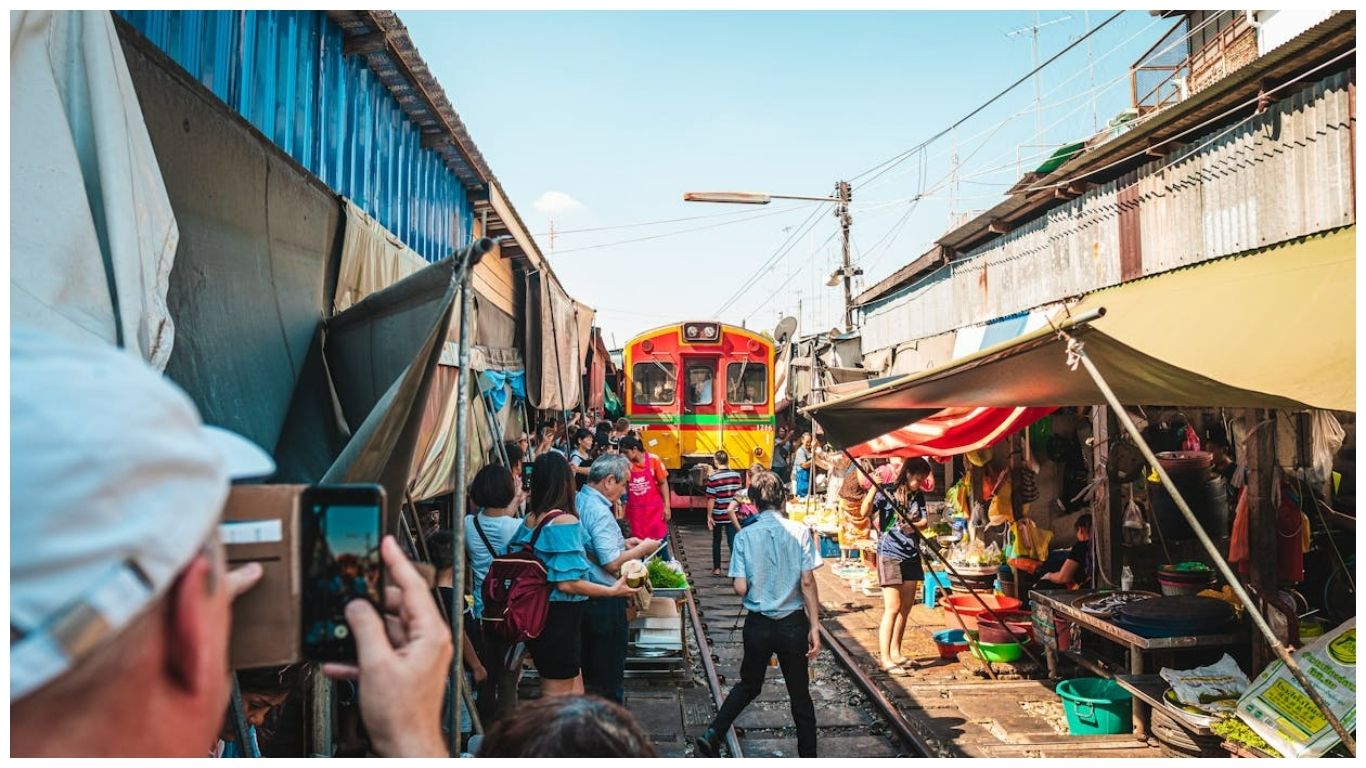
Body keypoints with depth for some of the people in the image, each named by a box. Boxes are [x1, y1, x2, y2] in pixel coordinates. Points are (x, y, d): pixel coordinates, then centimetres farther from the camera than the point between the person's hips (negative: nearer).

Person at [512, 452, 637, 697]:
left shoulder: (530, 519, 2)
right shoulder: (565, 521, -21)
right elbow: (567, 583, -23)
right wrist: (613, 591, -14)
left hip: (537, 612, 8)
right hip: (560, 619, -8)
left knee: (574, 684, 22)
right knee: (560, 694, 8)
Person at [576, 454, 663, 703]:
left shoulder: (577, 501, 4)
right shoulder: (599, 511, -23)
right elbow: (612, 563, -27)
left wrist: (622, 543, 12)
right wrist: (642, 549, -13)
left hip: (583, 594, 9)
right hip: (605, 598, -9)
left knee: (588, 660, 22)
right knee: (610, 666, 7)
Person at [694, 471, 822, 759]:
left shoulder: (745, 536, -8)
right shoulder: (800, 531, -9)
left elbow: (740, 588, -10)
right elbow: (807, 582, -10)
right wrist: (814, 627, -5)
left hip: (758, 624, 1)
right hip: (793, 624, -1)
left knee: (748, 685, 22)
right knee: (800, 694, 14)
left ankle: (712, 735, 13)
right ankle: (808, 754, 21)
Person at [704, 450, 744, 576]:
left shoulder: (713, 478, -14)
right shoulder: (736, 475, -3)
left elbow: (711, 499, -13)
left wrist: (709, 516, -4)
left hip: (718, 515, -2)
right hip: (732, 515, 2)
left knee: (716, 542, 16)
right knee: (732, 542, 4)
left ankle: (716, 568, 23)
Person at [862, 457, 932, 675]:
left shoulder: (918, 496, 8)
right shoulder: (887, 491, -10)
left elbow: (924, 521, 3)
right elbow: (865, 512, -20)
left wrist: (913, 525, -18)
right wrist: (873, 488, -31)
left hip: (911, 555, 7)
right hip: (890, 554, -7)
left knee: (906, 607, 12)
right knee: (892, 607, -9)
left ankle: (895, 652, 25)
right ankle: (885, 659, -5)